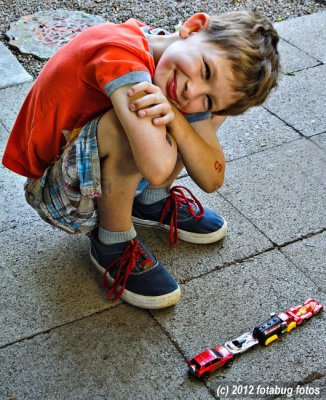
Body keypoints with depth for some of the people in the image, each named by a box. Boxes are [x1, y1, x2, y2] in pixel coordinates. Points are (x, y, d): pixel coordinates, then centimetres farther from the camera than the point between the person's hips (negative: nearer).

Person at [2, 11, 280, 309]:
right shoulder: (119, 50, -33)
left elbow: (212, 179, -17)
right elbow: (158, 167, -45)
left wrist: (174, 117, -31)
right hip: (57, 192, -6)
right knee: (134, 126, -36)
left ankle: (152, 202, 11)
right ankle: (113, 244, -11)